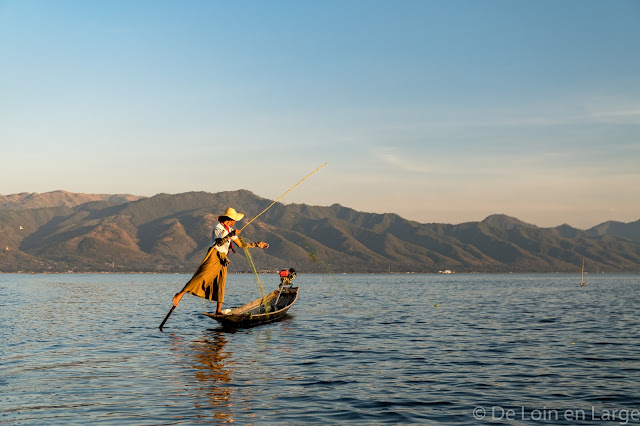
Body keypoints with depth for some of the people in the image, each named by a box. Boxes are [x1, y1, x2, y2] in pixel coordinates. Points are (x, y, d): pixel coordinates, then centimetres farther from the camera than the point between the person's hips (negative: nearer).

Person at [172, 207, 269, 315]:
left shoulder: (230, 230, 21)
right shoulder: (218, 228, -4)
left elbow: (241, 244, 24)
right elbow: (219, 243, -21)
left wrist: (257, 244, 24)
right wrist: (231, 235, -30)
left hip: (222, 259, 8)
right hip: (214, 255, -8)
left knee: (221, 284, 3)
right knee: (202, 276, -20)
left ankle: (218, 310, 4)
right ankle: (180, 294, -19)